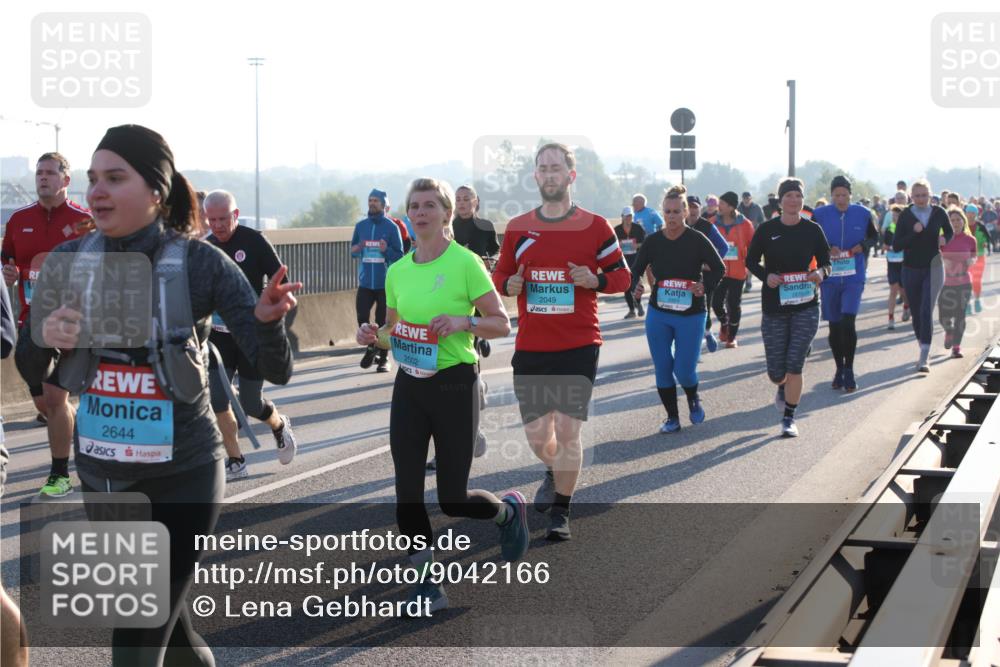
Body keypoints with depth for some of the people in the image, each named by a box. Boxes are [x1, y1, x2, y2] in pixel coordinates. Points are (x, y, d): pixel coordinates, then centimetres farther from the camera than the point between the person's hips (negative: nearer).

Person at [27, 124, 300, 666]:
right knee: (165, 622, 20)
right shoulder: (69, 260, -3)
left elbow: (276, 370, -12)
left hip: (182, 472, -4)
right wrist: (44, 337, -15)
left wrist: (269, 319, -33)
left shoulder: (200, 263, -13)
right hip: (100, 470, 4)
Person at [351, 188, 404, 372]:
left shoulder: (391, 227, -3)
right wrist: (355, 250, -8)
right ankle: (370, 347, 20)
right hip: (365, 281, 3)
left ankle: (383, 358, 11)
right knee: (362, 316, -5)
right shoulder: (361, 226, 8)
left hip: (385, 282, -3)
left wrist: (386, 250, -21)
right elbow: (353, 250, 15)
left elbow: (399, 255, -2)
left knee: (383, 322, 1)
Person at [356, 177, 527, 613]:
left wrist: (463, 322, -24)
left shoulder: (465, 262, -10)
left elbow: (502, 324, -7)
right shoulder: (397, 271, 7)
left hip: (455, 385, -5)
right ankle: (428, 585, 11)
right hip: (409, 385, 5)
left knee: (452, 500, 1)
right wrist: (375, 335, -2)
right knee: (407, 490, -1)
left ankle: (509, 509, 34)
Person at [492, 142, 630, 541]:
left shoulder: (594, 227, 0)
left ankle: (561, 510, 10)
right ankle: (555, 472, 40)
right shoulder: (517, 228, 7)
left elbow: (621, 276, 5)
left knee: (567, 431, -7)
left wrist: (595, 280, -16)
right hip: (530, 347, 3)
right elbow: (500, 274, 16)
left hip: (579, 346, -3)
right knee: (536, 435, 5)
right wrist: (509, 285, -7)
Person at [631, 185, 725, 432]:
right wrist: (635, 286, -17)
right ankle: (672, 418, 18)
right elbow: (636, 270, 5)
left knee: (684, 370, -7)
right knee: (662, 368, 3)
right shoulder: (653, 241, 1)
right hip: (658, 314, 3)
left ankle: (694, 399, 27)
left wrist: (705, 286, -25)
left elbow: (719, 269, -7)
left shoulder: (697, 240, -7)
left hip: (691, 314, -3)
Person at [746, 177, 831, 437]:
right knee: (776, 373, 6)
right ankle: (784, 388, 43)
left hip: (805, 306, -1)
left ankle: (789, 418, 7)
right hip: (774, 308, 1)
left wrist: (821, 272, -16)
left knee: (794, 366, -8)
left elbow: (826, 262, 7)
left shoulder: (812, 230, -1)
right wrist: (766, 276, -14)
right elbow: (751, 261, 5)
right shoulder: (766, 230, -2)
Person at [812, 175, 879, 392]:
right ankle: (839, 369, 24)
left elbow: (874, 236, 15)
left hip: (854, 277, -1)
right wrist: (827, 249, -13)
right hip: (829, 278, 1)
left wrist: (862, 246, -6)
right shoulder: (820, 215, -1)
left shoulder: (862, 214, 1)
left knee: (848, 322, -15)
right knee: (834, 326, 8)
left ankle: (849, 371, -4)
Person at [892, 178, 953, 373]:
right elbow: (896, 245, -8)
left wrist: (944, 240, -6)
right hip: (911, 269, 1)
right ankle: (924, 349, 31)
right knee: (916, 313, 10)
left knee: (926, 312, -14)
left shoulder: (939, 213, -2)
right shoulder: (905, 216, -5)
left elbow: (950, 232, 17)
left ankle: (924, 359, -16)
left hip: (933, 268, -1)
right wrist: (914, 233, -22)